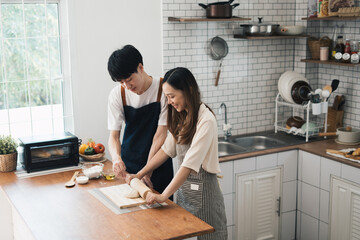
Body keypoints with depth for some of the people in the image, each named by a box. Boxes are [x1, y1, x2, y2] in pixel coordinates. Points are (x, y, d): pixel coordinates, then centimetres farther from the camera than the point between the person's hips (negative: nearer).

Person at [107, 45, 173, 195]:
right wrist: (116, 157, -29)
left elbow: (160, 134, -16)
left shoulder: (163, 89, -15)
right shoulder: (117, 94, -7)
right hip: (129, 166, 2)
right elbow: (114, 135, -7)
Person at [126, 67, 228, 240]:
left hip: (202, 189, -8)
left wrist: (163, 196, -27)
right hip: (183, 185, 8)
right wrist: (140, 174, 8)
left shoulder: (206, 120, -21)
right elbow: (167, 149, 12)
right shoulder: (181, 117, 7)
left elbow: (190, 164, -26)